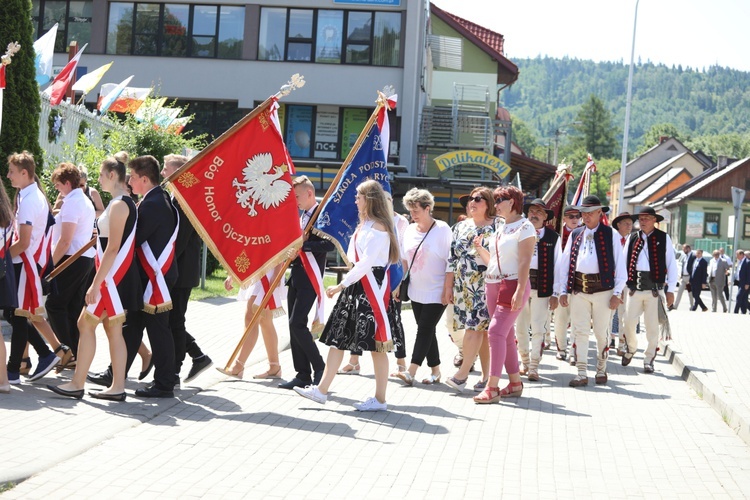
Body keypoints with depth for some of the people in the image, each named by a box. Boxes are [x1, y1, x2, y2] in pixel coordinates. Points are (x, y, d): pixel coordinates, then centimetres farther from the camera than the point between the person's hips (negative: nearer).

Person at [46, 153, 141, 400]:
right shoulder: (126, 203, 13)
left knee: (86, 323, -3)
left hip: (113, 277, -10)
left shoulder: (118, 204, -16)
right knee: (113, 329, 10)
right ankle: (117, 387, 11)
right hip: (118, 276, 10)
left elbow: (113, 249, -20)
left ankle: (77, 384, 2)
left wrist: (95, 284, -20)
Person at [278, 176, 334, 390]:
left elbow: (329, 244, -23)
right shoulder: (301, 216, 17)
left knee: (297, 323, -14)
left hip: (310, 278, -9)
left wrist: (302, 244, -25)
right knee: (295, 325, 8)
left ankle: (320, 367, 0)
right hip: (296, 275, 9)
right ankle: (303, 374, 13)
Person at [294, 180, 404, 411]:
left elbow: (365, 263, -21)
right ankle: (321, 390, 13)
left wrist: (341, 285, -20)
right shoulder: (365, 225, 17)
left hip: (372, 288, -10)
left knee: (376, 345, -3)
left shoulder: (378, 227, -14)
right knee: (338, 337, 9)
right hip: (357, 286, 10)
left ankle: (380, 399, 5)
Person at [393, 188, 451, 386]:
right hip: (416, 291, 6)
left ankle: (411, 372, -15)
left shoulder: (442, 230, -10)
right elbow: (405, 260, 15)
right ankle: (435, 371, 17)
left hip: (436, 292, -6)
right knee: (426, 331, 9)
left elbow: (451, 261, -9)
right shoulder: (410, 230, 7)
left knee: (425, 329, -10)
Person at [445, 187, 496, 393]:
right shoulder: (461, 227, 14)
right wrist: (448, 286, 10)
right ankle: (485, 375, 10)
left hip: (486, 286, -5)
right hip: (464, 286, 5)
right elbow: (453, 258, 14)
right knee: (482, 329, 6)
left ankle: (462, 374, -11)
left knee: (474, 327, -12)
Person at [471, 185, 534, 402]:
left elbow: (525, 261, -15)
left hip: (512, 285, -8)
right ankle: (515, 382, 17)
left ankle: (493, 387, -18)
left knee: (497, 331, -16)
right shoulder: (501, 228, 17)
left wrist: (520, 291, -22)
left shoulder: (524, 227, -7)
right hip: (493, 285, 8)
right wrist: (479, 248, 7)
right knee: (505, 335, 9)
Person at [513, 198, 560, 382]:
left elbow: (557, 266, 2)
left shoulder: (553, 237, 4)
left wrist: (555, 294, -2)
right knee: (520, 327, 7)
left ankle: (534, 367, 5)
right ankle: (525, 362, 22)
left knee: (539, 329, -2)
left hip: (542, 288, -2)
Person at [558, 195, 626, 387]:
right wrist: (563, 290, 6)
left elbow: (619, 263, 1)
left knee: (602, 333, 5)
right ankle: (581, 374, 3)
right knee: (580, 332, 0)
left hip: (602, 289, -2)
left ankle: (601, 370, 21)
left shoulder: (611, 234, 3)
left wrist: (617, 292, -4)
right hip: (578, 290, 3)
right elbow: (565, 262, 13)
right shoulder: (575, 235, 12)